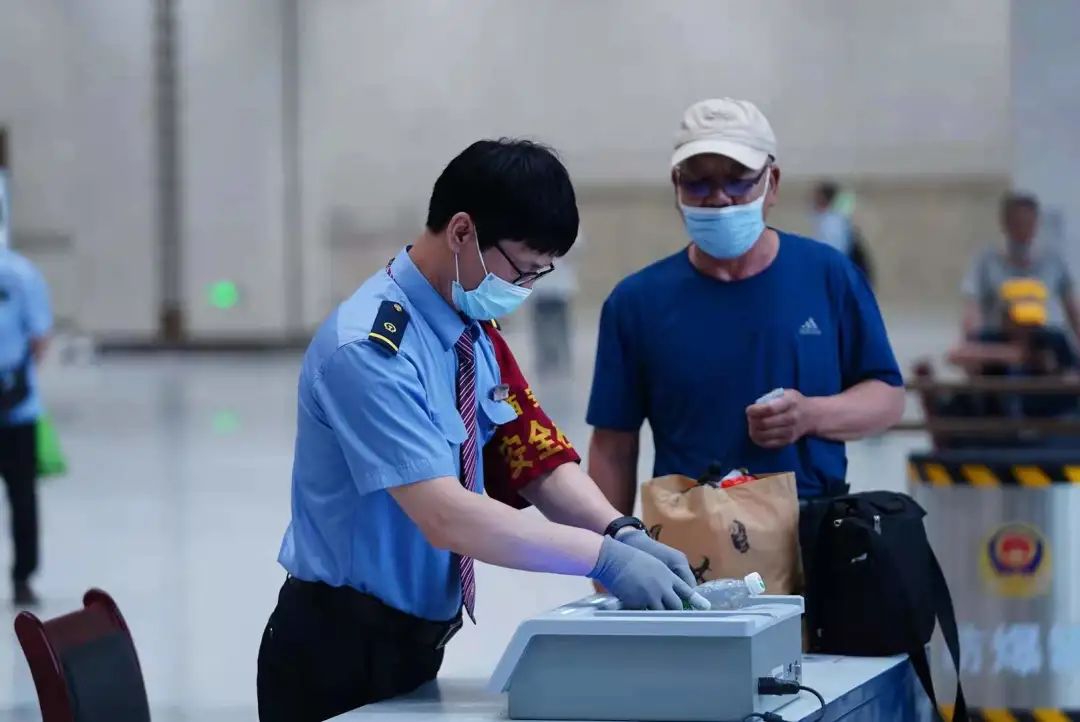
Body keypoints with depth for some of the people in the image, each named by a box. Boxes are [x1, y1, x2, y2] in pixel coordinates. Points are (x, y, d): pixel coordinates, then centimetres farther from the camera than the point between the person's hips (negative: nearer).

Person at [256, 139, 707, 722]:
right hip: (342, 654, -8)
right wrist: (604, 557, -29)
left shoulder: (474, 335, 5)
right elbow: (446, 517, -29)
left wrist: (622, 532, -15)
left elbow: (538, 462, 3)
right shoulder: (371, 348, -22)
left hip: (417, 644, 8)